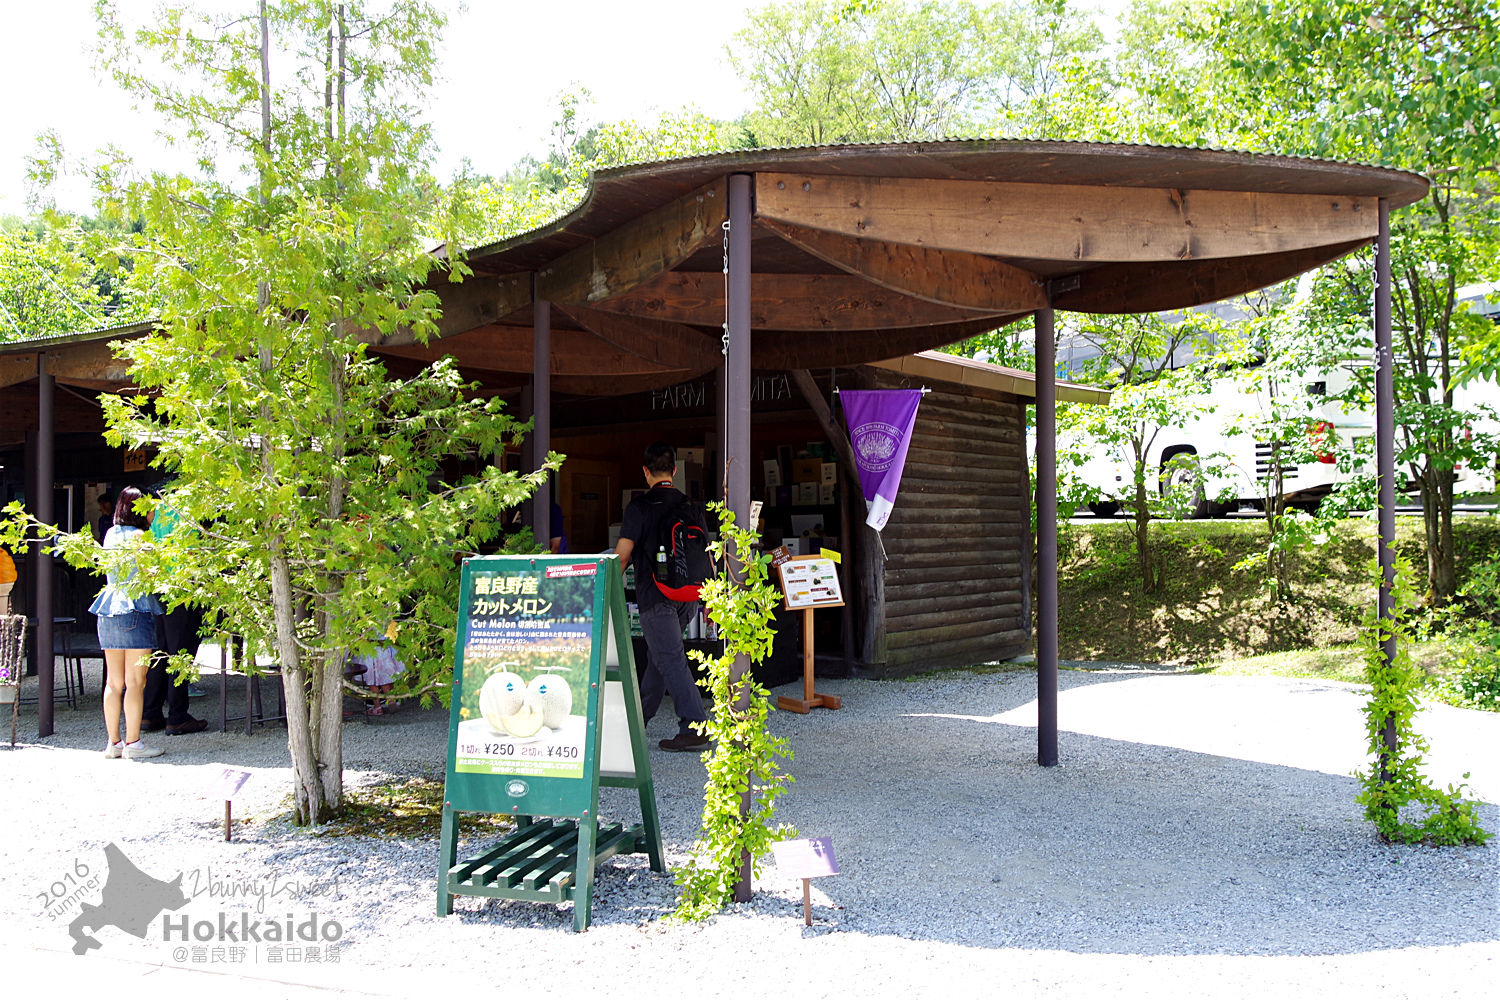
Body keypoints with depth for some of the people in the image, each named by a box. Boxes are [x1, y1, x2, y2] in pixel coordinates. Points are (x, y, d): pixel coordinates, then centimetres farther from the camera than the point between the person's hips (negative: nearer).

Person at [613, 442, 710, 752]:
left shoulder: (640, 506, -9)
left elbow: (622, 554, -14)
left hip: (656, 595, -7)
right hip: (688, 596, 7)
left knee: (670, 659, -8)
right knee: (658, 653, 20)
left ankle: (695, 727, -16)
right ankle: (638, 715, 34)